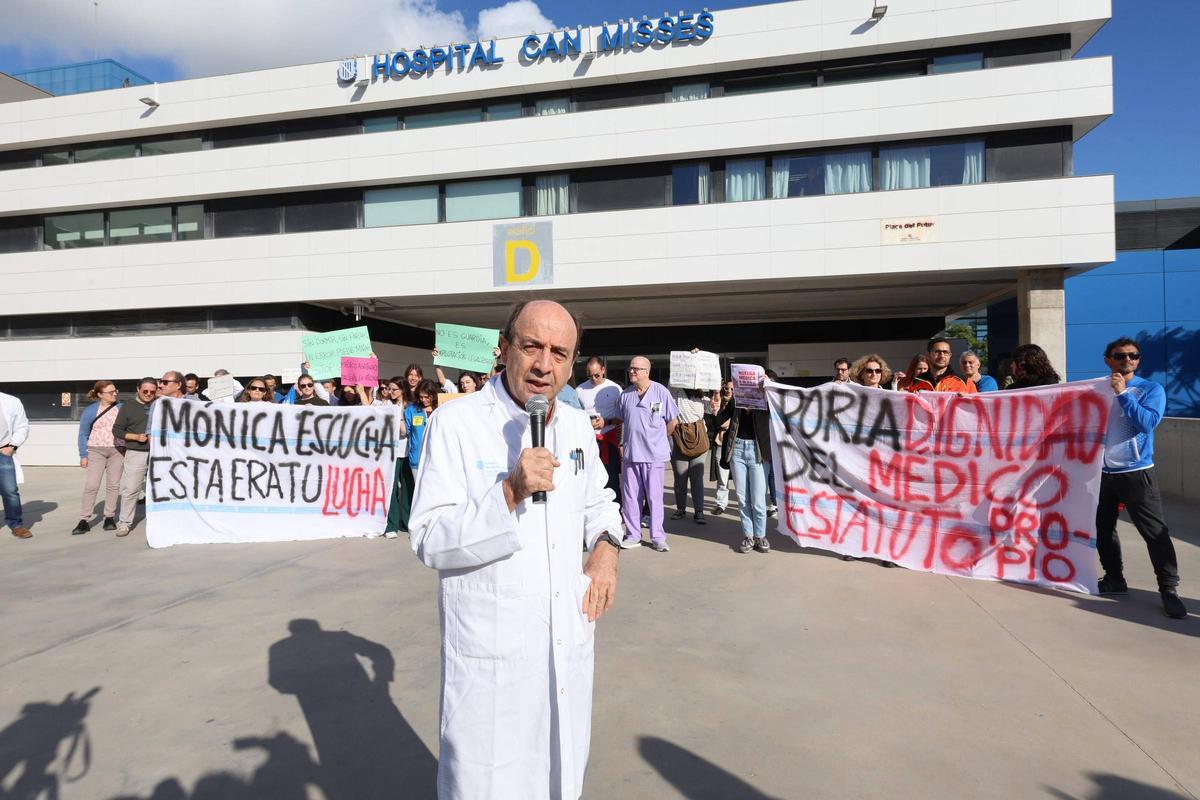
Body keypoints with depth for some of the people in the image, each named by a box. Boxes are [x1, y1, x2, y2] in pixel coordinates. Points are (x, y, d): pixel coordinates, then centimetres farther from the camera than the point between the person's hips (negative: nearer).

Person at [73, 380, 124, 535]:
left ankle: (109, 518, 14)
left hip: (117, 451, 2)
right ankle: (85, 520, -2)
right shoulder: (90, 411, -4)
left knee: (113, 485, 5)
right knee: (91, 485, -7)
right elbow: (83, 434, 1)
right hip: (96, 451, -2)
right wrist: (83, 456, -2)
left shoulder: (121, 407, 0)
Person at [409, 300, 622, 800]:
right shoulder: (455, 424, -14)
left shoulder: (578, 426, 4)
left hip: (569, 640, 6)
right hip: (491, 649, -5)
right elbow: (430, 543, -16)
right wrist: (509, 492, -30)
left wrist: (606, 546, -1)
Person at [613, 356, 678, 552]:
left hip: (653, 454, -4)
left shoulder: (661, 392, -4)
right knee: (630, 496, 7)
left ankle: (657, 537, 11)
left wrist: (659, 439, 10)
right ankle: (633, 535, 18)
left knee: (654, 497, 2)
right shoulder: (625, 394, 7)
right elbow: (620, 422, 17)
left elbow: (672, 421, 4)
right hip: (629, 454, 4)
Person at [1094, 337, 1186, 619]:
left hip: (1136, 473, -4)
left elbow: (1147, 423, -20)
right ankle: (1114, 578, 27)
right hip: (1103, 473, 4)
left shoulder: (1151, 389, -3)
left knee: (1155, 533, -2)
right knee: (1103, 530, 12)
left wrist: (1123, 393, -21)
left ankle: (1169, 590, 8)